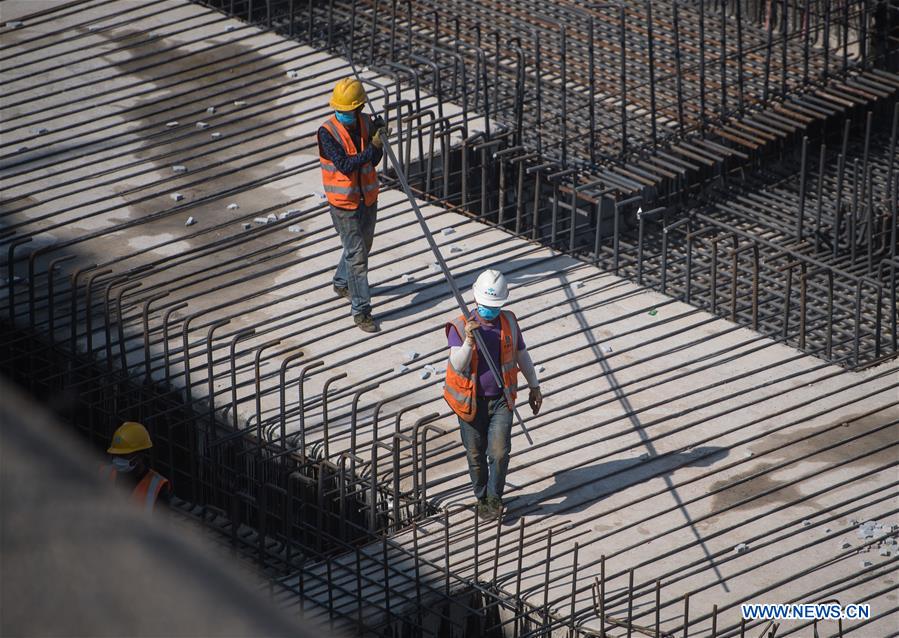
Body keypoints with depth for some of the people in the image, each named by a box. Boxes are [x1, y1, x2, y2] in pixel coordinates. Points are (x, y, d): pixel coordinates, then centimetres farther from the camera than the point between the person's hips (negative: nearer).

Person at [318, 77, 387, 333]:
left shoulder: (366, 123, -5)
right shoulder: (327, 132, -21)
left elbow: (374, 161, -4)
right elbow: (344, 165, -27)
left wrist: (379, 138, -21)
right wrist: (372, 147, -32)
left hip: (368, 197, 6)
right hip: (344, 203, -6)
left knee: (362, 246, 23)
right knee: (356, 256, -4)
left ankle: (342, 284, 48)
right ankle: (361, 310, 2)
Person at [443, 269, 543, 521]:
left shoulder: (509, 322, -4)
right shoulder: (459, 327, -15)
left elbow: (522, 355, 11)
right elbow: (458, 366, -25)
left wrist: (534, 387, 18)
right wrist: (469, 342, -41)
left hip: (501, 399, 2)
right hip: (472, 402, -2)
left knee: (499, 452, -9)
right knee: (476, 455, 11)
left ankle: (494, 497, 13)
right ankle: (482, 498, 33)